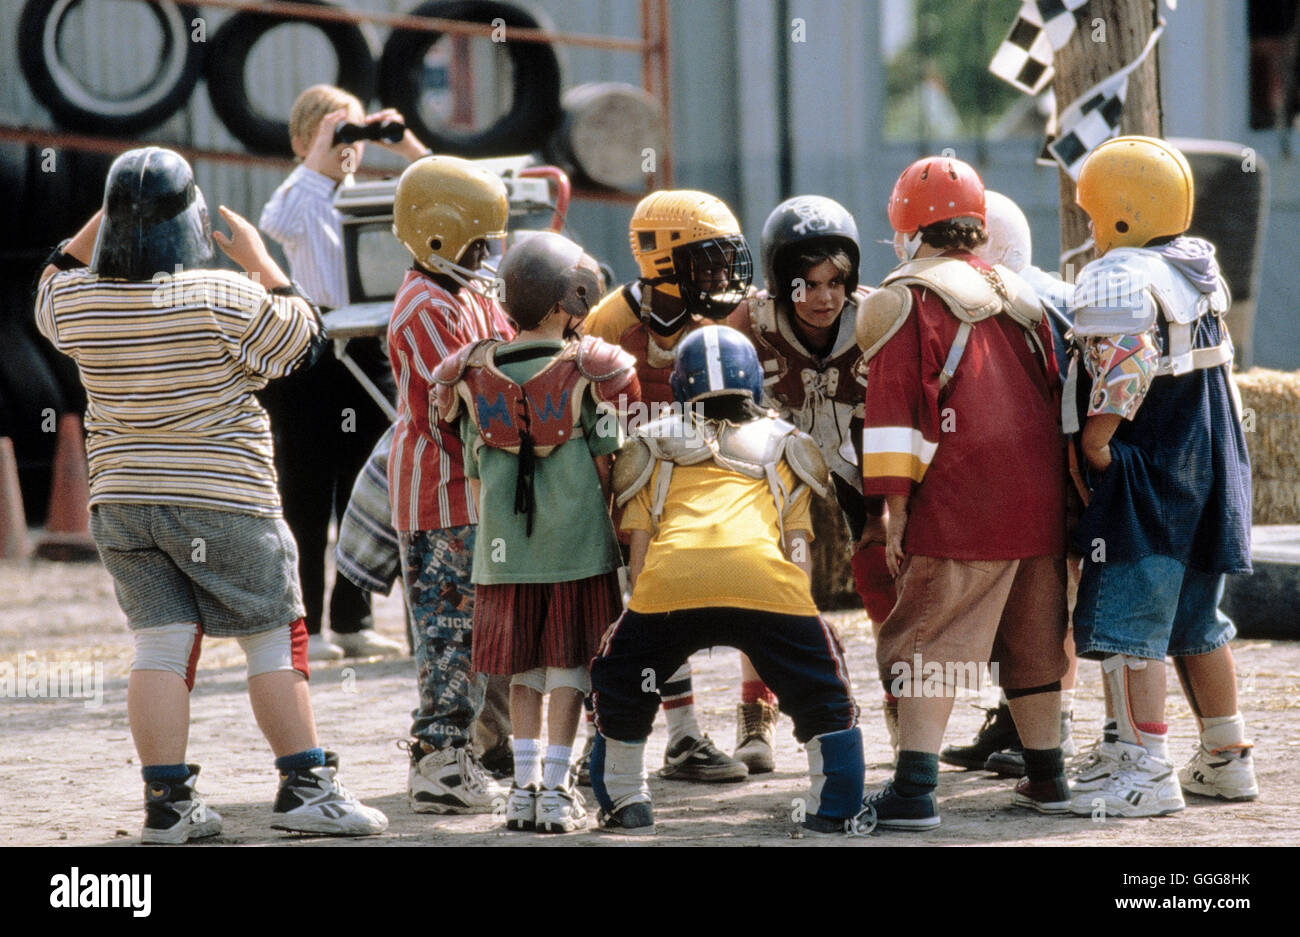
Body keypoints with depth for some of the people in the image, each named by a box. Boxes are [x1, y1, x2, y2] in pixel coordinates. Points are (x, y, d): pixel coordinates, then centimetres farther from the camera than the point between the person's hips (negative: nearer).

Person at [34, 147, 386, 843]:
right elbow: (304, 337, -1)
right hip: (223, 500, -4)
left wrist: (99, 221, 18)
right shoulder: (224, 300, -16)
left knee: (160, 647, 6)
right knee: (276, 642, 7)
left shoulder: (79, 300, -4)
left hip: (122, 502, 4)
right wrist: (262, 262, 9)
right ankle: (305, 787, 7)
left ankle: (167, 803, 2)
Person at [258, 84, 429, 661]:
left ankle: (354, 620, 15)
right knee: (306, 495, 0)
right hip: (308, 357, -4)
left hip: (367, 348, 4)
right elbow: (274, 224, -25)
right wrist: (317, 161, -22)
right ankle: (303, 625, 5)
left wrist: (410, 147, -5)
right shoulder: (301, 202, -3)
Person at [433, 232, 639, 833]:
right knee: (568, 669, 4)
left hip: (504, 550, 3)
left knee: (524, 671, 13)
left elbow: (476, 473, 8)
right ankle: (556, 793, 2)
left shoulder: (472, 376, 3)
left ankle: (524, 787, 9)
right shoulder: (593, 370, -7)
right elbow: (607, 467, -4)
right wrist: (612, 532, 9)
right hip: (578, 547, -3)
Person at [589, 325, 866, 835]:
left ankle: (625, 802, 29)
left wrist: (650, 619, 31)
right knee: (824, 692, 21)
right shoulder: (783, 447, 32)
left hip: (670, 576, 0)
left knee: (620, 682, 26)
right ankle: (834, 809, 17)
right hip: (763, 578, 0)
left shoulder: (654, 448, 31)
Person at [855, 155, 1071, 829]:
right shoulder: (1017, 296, 17)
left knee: (928, 640, -5)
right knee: (1031, 638, 17)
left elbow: (895, 412, -9)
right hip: (1042, 495, 6)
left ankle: (914, 790, -14)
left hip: (964, 500, -6)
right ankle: (1046, 777, 24)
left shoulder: (905, 300, -2)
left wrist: (896, 510, -9)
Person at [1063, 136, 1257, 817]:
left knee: (1125, 625, -6)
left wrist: (1095, 436, -22)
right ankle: (1226, 759, 24)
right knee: (1196, 622, 18)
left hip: (1144, 479, -9)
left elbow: (1126, 360, -30)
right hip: (1211, 470, 9)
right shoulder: (1201, 269, 13)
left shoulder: (1118, 278, -15)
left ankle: (1146, 770, -8)